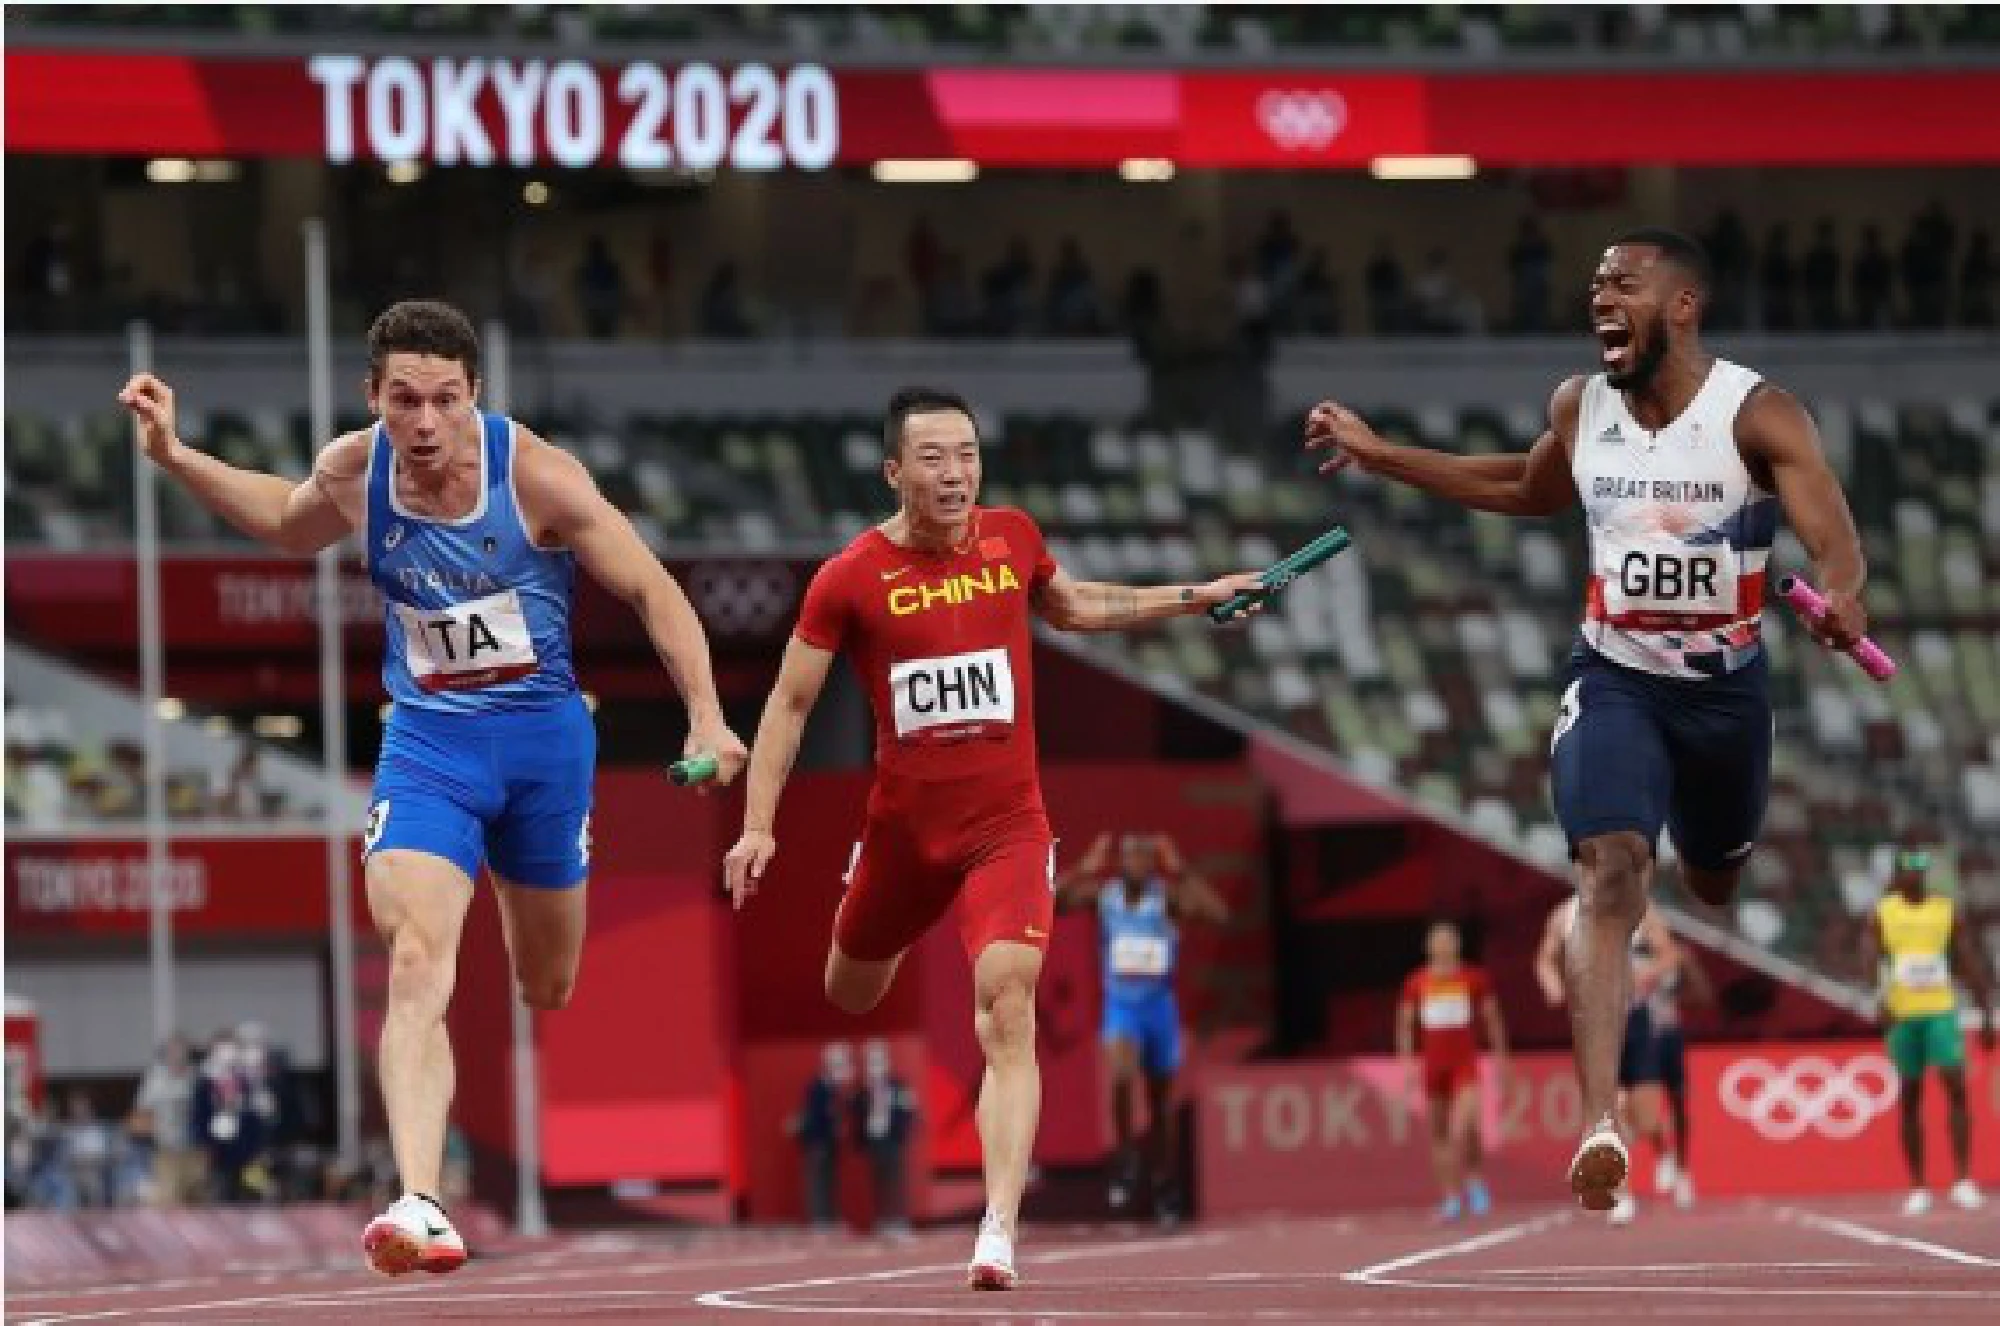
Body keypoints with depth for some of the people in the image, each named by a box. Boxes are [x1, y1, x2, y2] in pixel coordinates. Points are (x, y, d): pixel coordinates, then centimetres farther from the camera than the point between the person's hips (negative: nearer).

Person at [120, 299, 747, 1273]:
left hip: (543, 738, 0)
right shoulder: (353, 472, -6)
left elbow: (650, 589, -10)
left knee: (548, 992, 14)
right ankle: (418, 1208, -35)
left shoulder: (537, 477, -16)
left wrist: (706, 715, -19)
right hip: (426, 743, 0)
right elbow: (289, 522, 19)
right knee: (418, 964, -23)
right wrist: (175, 458, 9)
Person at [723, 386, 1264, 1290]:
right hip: (902, 828, 0)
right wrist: (758, 825, -10)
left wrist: (1194, 598, 21)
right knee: (850, 995, 21)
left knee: (1008, 1013, -19)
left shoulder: (1013, 538, 0)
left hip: (1007, 828, 0)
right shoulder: (850, 578, -9)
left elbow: (1071, 608, 23)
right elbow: (790, 703, -3)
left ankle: (999, 1230, -27)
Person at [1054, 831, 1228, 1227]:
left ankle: (1166, 1186, 27)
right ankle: (1126, 1155, -12)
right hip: (1120, 1004, 0)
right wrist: (1084, 870, -24)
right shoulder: (1102, 893, -6)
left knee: (1161, 1101, 10)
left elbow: (1218, 913, -27)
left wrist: (1180, 871, -29)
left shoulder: (1168, 896, -11)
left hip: (1160, 1004, 0)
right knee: (1121, 1073, -30)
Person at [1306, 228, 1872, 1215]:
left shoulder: (1758, 415, -16)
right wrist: (1378, 455, 18)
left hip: (1727, 685, -1)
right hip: (1615, 679, 1)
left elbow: (1834, 543, -28)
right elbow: (1528, 490, 19)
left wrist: (1842, 598, -53)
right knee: (1609, 873, -21)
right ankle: (1600, 1124, -32)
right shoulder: (1579, 409, -3)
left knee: (1716, 886, 22)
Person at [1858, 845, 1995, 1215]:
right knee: (1910, 1098, 5)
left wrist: (1986, 1014, 5)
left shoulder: (1946, 911, 6)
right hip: (1902, 1014, 0)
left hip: (1941, 1011, 0)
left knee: (1956, 1087, -13)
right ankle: (1918, 1188, 11)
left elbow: (1971, 963, 8)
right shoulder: (1882, 913, 4)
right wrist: (1880, 996, -26)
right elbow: (1869, 958, -8)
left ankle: (1963, 1181, -11)